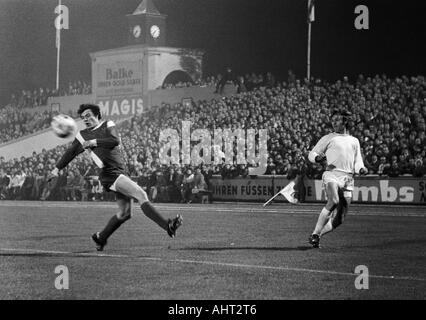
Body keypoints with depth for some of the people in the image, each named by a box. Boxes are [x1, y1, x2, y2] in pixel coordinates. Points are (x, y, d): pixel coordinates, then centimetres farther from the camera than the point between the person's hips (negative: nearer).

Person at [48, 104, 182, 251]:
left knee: (125, 213, 10)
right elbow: (70, 153, 20)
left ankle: (100, 237, 27)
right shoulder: (82, 135, 11)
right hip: (109, 174, -4)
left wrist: (94, 142, -10)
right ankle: (167, 225, -28)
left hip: (119, 174, 5)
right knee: (141, 195, -20)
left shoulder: (108, 126, 12)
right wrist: (57, 168, 17)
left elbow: (115, 141, -6)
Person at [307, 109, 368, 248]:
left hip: (348, 180, 4)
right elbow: (311, 154, 14)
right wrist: (317, 157, -10)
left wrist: (361, 169, -2)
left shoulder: (354, 141, 23)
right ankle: (315, 234, -28)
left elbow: (357, 163, 22)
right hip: (332, 174, -4)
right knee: (333, 201, -33)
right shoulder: (328, 138, 15)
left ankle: (318, 234, 17)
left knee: (339, 219, -1)